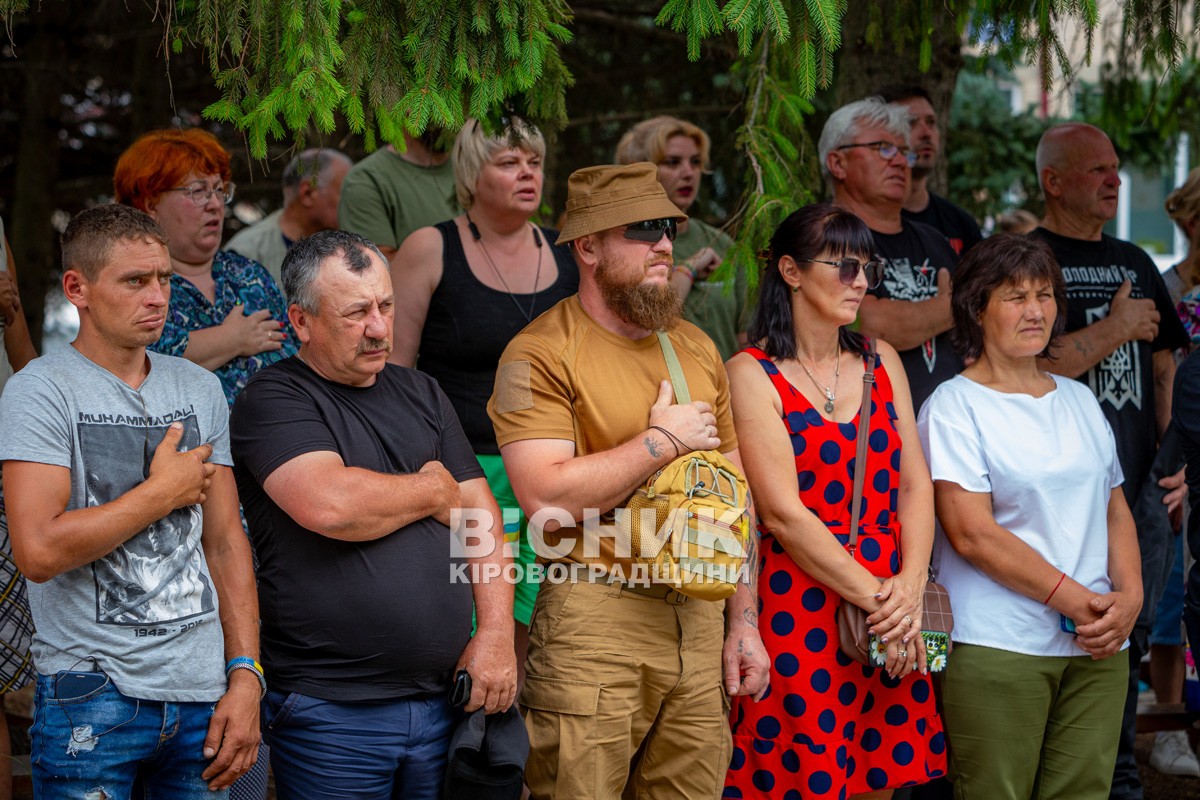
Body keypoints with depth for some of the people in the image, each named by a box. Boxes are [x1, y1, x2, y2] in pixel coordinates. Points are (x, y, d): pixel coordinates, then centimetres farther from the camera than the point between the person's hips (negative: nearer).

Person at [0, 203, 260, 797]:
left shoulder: (200, 390, 11)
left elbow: (226, 542, 11)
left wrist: (245, 676, 3)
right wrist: (163, 492, -9)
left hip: (201, 697, 5)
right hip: (93, 697, -5)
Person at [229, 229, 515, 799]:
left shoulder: (421, 395, 16)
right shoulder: (274, 399, -5)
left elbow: (482, 516, 11)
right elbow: (329, 505, -22)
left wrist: (495, 634, -3)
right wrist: (434, 491, -4)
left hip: (444, 701, 5)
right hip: (331, 712, -5)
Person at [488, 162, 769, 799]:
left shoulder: (697, 350, 15)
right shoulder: (542, 354, -7)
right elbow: (547, 497, -19)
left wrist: (744, 622, 12)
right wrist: (663, 440, -10)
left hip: (698, 619, 6)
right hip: (594, 623, -6)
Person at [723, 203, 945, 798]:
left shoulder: (880, 362, 12)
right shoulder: (752, 374, -5)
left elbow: (915, 486, 8)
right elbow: (783, 512, -12)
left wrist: (910, 585, -8)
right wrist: (875, 598, -13)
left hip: (893, 618, 5)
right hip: (798, 611, -5)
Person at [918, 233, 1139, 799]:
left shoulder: (1079, 401, 17)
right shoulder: (955, 404, -3)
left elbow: (1116, 512, 18)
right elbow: (972, 533, -11)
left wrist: (1129, 595, -2)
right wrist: (1073, 599, -13)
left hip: (1097, 646, 5)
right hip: (995, 646, -5)